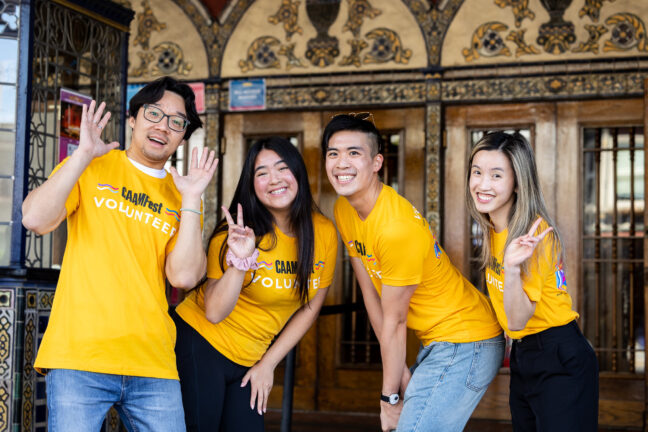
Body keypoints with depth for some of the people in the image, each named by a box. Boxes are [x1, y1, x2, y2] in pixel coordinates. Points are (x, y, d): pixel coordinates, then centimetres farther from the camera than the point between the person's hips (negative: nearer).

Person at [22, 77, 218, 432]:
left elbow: (184, 277, 0)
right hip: (79, 355, -3)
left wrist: (191, 200, -2)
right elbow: (35, 219, -8)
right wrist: (84, 154, -8)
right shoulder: (91, 168, 9)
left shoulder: (180, 198, 15)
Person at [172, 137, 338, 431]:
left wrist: (268, 364, 4)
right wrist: (239, 261, -34)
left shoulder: (324, 233, -5)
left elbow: (309, 308, 5)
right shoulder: (238, 233, -15)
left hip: (248, 361, 4)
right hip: (200, 344, -4)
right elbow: (214, 313, -20)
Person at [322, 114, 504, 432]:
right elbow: (371, 296, 3)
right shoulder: (344, 210, 0)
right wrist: (400, 373, 2)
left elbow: (394, 322, -18)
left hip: (465, 344, -9)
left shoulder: (397, 227, -27)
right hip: (435, 342, 9)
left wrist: (390, 397, -9)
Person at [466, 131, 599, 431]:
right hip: (522, 357, 8)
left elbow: (517, 319, -26)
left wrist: (513, 268, -38)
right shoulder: (493, 229, 3)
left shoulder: (534, 235, -21)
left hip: (560, 362, -8)